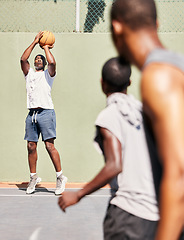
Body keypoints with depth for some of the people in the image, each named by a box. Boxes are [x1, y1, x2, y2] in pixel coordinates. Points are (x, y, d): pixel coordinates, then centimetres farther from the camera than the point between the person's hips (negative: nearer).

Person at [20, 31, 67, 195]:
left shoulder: (48, 74, 11)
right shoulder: (29, 73, 20)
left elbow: (52, 62, -11)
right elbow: (23, 59, 4)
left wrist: (46, 48, 5)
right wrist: (35, 42, 6)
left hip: (46, 112, -4)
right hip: (32, 113, 4)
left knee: (50, 145, -9)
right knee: (31, 146, 2)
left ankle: (60, 177, -3)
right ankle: (33, 177, 13)